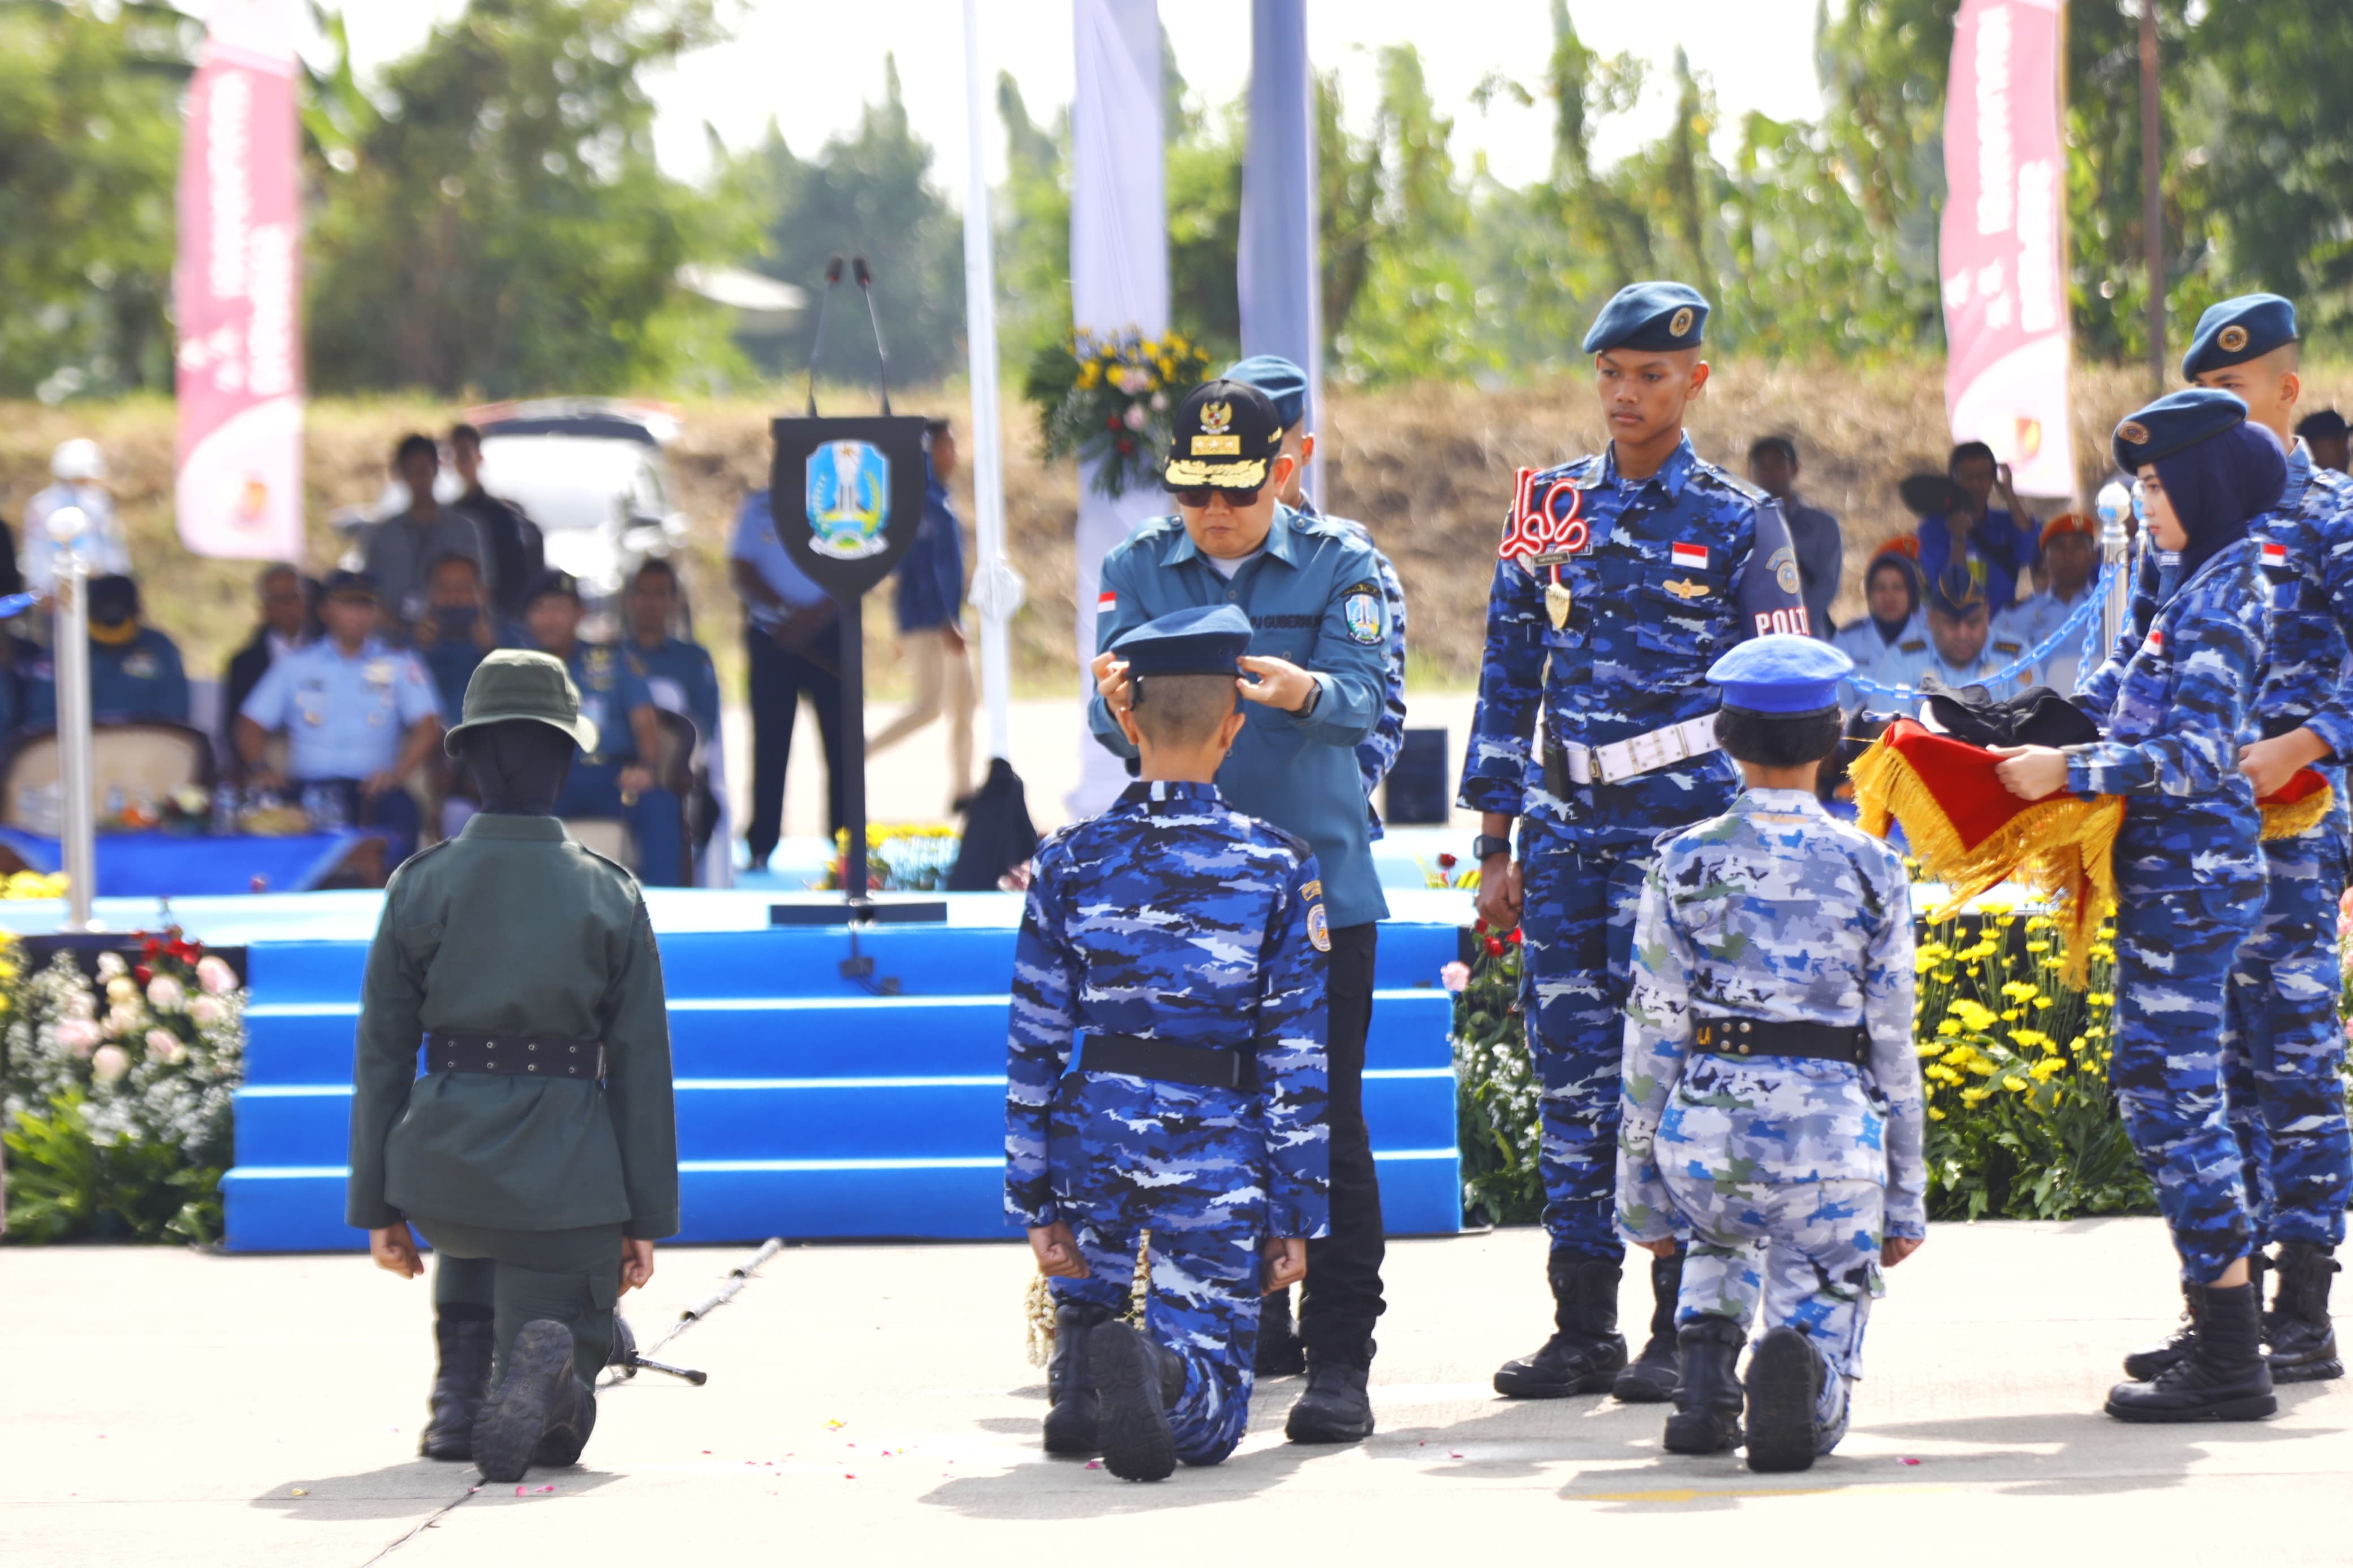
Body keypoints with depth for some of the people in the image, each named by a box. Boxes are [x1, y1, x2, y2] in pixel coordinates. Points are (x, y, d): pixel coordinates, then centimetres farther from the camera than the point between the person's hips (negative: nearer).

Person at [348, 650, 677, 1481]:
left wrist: (378, 1208, 9)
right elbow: (641, 1066, 1)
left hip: (444, 1167, 2)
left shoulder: (420, 887, 0)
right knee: (559, 1430, 8)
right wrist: (646, 1219, 6)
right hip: (565, 1175, -2)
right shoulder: (610, 896, 0)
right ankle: (542, 1356, -30)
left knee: (473, 1241, 41)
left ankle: (460, 1396, 17)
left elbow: (382, 1053, 3)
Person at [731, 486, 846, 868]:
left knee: (841, 740, -5)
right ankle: (760, 847, 1)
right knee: (770, 743, -1)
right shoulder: (758, 507, 7)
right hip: (771, 634, 1)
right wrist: (784, 609, -15)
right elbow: (741, 572, 1)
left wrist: (814, 616, -18)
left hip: (830, 634, -1)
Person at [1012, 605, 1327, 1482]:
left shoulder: (1069, 863, 1)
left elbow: (1035, 1047, 2)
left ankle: (1079, 1371, -4)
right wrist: (1295, 1216, 2)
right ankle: (1162, 1375, -33)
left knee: (1087, 1289, 31)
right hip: (1217, 1147, -2)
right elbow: (1296, 1057, -2)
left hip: (1097, 1132, 2)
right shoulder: (1276, 868, -2)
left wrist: (1037, 1202, 7)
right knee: (1208, 1421, 2)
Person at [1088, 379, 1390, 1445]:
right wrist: (1119, 704, -29)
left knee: (1326, 1123, -4)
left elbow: (1363, 700, -13)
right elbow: (1112, 716, -4)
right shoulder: (1136, 570, 8)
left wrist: (1302, 691, -36)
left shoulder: (1338, 565, 2)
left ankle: (1337, 1363, 0)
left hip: (1318, 886, -2)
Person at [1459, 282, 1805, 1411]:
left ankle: (1685, 1329, 1)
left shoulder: (1739, 523, 1)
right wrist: (1496, 849, 10)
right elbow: (1507, 683, 14)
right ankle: (1583, 1328, 9)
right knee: (1572, 1070, 3)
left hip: (1687, 828, -4)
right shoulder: (1548, 510, 11)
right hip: (1566, 830, 4)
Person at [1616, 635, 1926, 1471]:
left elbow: (1654, 1036, 2)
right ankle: (1798, 1370, -29)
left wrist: (1641, 1192, 9)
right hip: (1832, 1138, -1)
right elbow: (1893, 1043, 5)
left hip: (1707, 1135, 1)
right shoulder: (1870, 868, 2)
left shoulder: (1686, 863, 1)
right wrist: (1906, 1197, 13)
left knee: (1723, 1237, 38)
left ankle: (1705, 1378, 8)